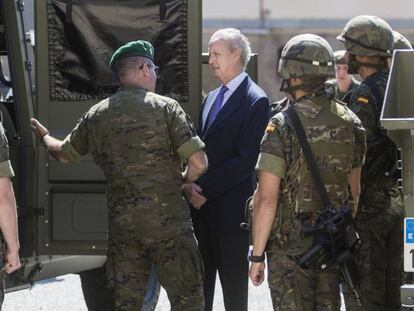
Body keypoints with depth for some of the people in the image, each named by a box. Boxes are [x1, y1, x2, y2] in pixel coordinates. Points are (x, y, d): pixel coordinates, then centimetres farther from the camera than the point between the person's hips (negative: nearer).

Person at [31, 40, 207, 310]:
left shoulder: (97, 115, 8)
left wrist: (44, 136, 44)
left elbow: (64, 154, 23)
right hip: (168, 224, -4)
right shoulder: (165, 108, -6)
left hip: (122, 227, 5)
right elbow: (198, 163, -12)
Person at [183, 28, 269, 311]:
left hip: (231, 210, -7)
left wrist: (206, 189, -15)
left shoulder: (256, 101, -9)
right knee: (200, 284, 8)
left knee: (233, 284, 0)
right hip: (202, 207, 7)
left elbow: (246, 159, -15)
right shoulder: (212, 98, 17)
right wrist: (190, 184, -3)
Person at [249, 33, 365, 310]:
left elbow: (267, 197, -16)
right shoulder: (350, 122, 3)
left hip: (290, 245, -5)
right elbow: (355, 191, 11)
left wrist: (257, 255, -11)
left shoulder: (283, 126, -15)